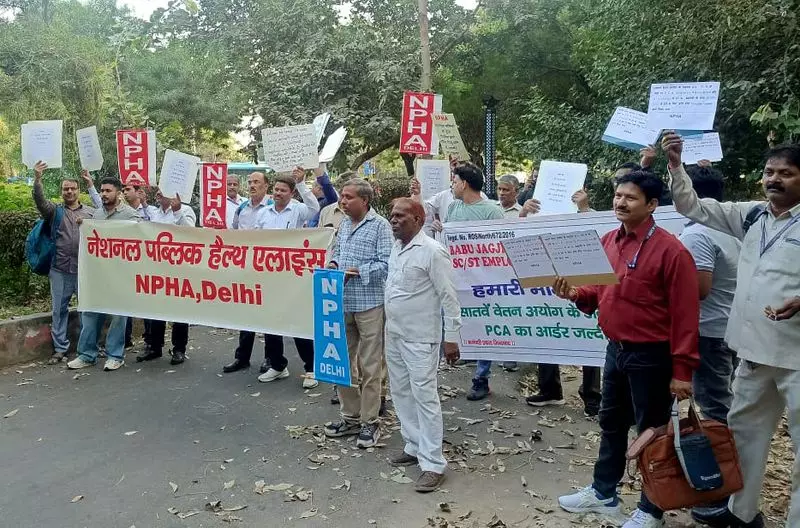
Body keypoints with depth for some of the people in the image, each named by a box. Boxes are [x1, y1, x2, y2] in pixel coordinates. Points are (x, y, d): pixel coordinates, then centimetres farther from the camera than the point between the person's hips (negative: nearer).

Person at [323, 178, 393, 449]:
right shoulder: (343, 225, 14)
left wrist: (355, 271, -18)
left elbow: (386, 264, -15)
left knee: (370, 366, 2)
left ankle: (369, 421, 14)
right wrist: (333, 263, 4)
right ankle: (350, 416, 28)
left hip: (369, 303, -7)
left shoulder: (380, 225, -8)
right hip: (342, 302, 7)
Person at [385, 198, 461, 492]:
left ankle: (433, 463, 4)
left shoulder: (432, 251, -16)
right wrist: (389, 326, 18)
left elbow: (448, 297, -15)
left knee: (424, 397, -4)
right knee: (401, 393, 15)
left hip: (420, 338, -8)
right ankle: (414, 447, 29)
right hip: (394, 334, 9)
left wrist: (451, 337, -16)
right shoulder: (395, 248, 9)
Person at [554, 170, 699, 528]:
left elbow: (685, 314, -17)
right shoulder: (607, 241, 4)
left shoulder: (670, 250, -17)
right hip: (615, 349, 7)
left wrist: (682, 369, -17)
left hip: (650, 356, -7)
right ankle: (603, 493, 38)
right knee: (611, 424, 20)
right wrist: (574, 294, -6)